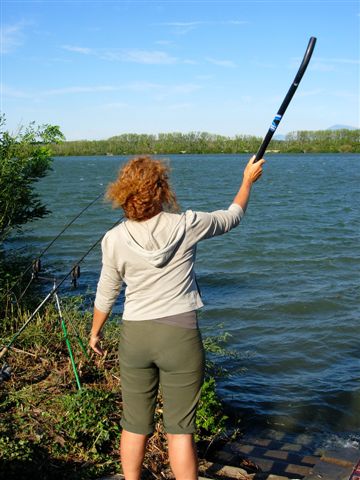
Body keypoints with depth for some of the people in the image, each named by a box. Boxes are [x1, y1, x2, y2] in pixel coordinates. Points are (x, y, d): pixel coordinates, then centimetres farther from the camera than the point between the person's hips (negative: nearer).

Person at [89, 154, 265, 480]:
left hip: (134, 336, 2)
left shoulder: (115, 239, -5)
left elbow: (106, 296, 4)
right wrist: (248, 180, 25)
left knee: (134, 424, 16)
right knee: (180, 428, 6)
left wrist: (95, 333, 21)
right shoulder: (186, 225, -9)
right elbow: (232, 217, 8)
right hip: (180, 336, -2)